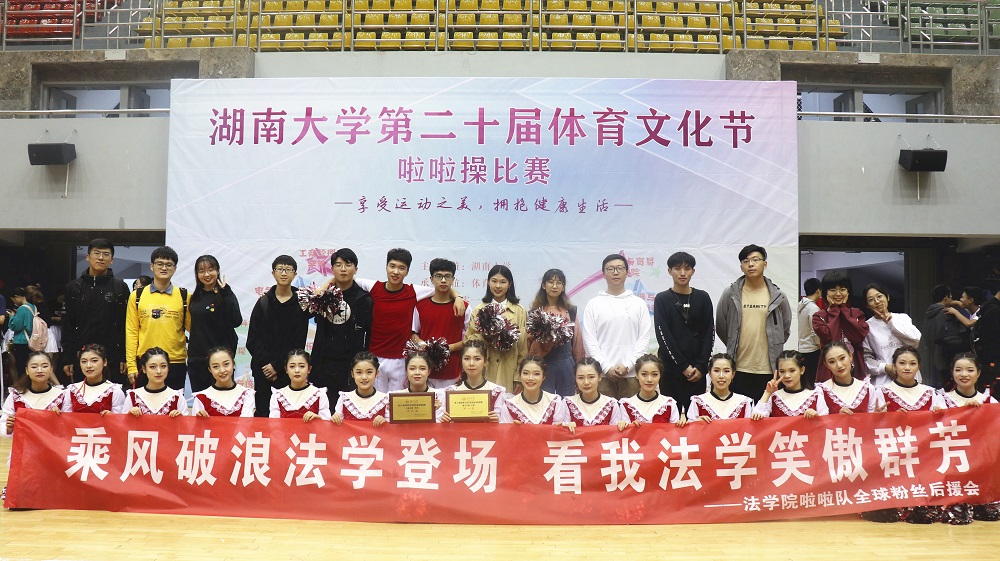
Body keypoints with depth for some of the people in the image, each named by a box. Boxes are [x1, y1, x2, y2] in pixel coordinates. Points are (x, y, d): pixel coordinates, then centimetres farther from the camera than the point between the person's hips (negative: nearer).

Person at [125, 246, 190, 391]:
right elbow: (131, 332, 3)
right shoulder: (136, 296, 6)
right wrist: (131, 365, -1)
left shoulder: (185, 296, 4)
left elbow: (193, 329, 5)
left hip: (176, 363, 0)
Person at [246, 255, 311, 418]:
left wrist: (277, 366, -9)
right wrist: (265, 363, -8)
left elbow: (298, 342, -2)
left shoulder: (300, 304, 1)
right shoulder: (263, 302, 6)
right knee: (262, 412, 3)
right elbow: (253, 339, 3)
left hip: (288, 369, -1)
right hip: (262, 368, 2)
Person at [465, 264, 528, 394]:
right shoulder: (478, 310, 9)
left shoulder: (520, 312, 5)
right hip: (484, 372, 1)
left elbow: (523, 348, 3)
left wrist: (519, 377, -1)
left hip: (509, 373, -1)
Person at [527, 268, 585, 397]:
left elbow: (577, 341, 12)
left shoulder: (571, 311, 10)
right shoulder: (535, 312, 4)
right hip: (543, 366, -2)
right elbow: (530, 342, 1)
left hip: (566, 365, 2)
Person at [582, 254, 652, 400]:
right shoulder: (594, 304, 6)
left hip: (631, 374, 1)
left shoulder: (639, 303, 9)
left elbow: (644, 338, 4)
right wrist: (606, 367, -8)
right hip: (602, 374, 0)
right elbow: (589, 340, 1)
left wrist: (628, 365, -8)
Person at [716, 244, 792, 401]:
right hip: (738, 369, -1)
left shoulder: (777, 296, 4)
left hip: (769, 369, 1)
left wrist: (774, 349, 14)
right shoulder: (730, 294, 0)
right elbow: (721, 326, 9)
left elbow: (785, 327, 16)